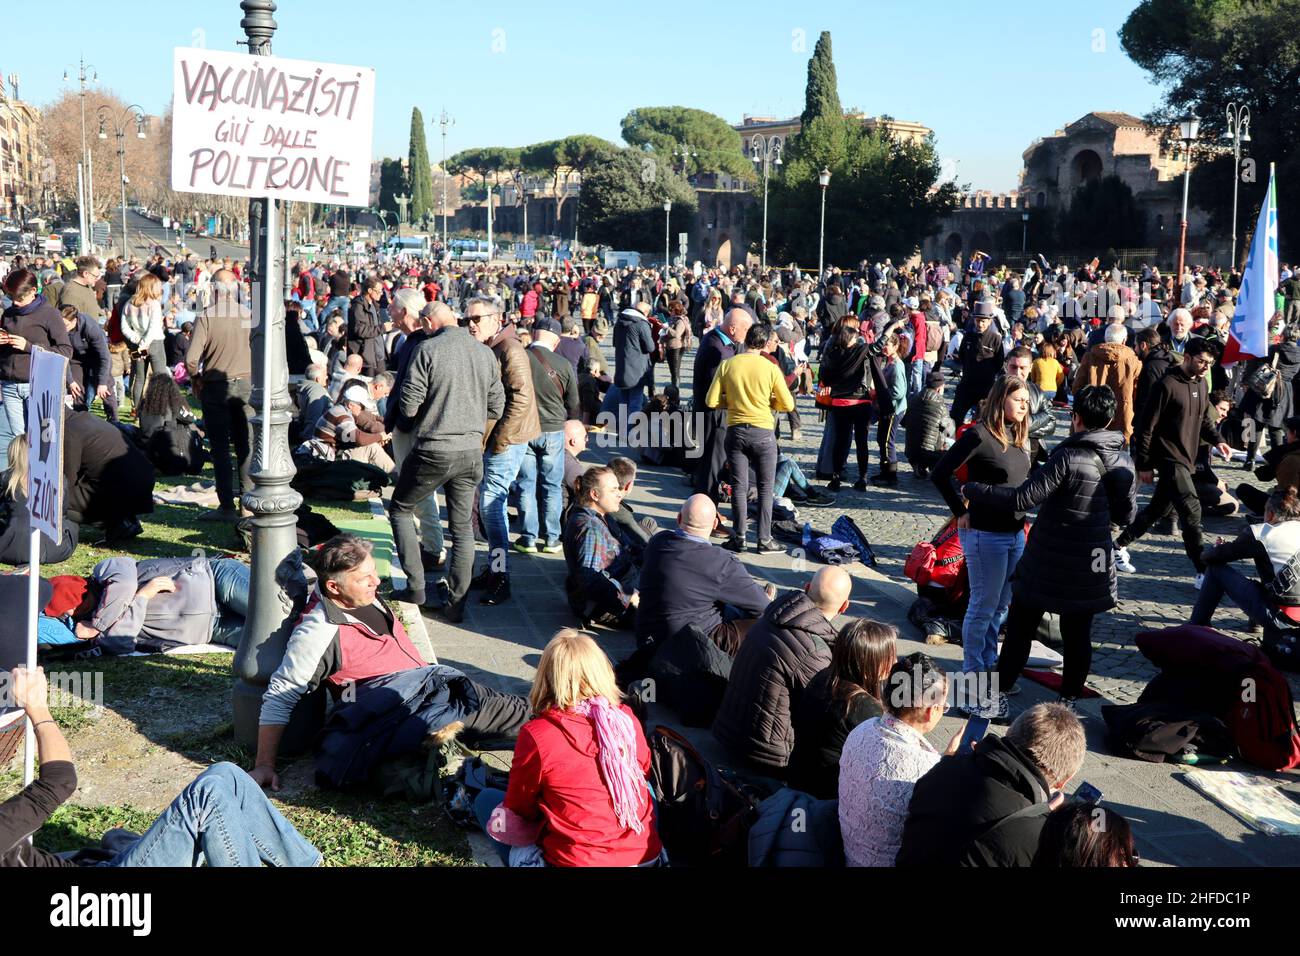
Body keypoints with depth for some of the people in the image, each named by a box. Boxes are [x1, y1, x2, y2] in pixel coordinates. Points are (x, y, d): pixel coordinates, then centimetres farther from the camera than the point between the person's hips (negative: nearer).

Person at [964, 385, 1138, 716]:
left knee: (1020, 628, 8)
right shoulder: (1124, 463, 0)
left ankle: (999, 695, 14)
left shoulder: (1068, 458, -20)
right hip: (1093, 567, 5)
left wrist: (972, 491, -15)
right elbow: (1126, 516, 10)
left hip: (1049, 565, -5)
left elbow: (1022, 499, -24)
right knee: (1078, 634, 13)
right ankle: (1069, 701, 20)